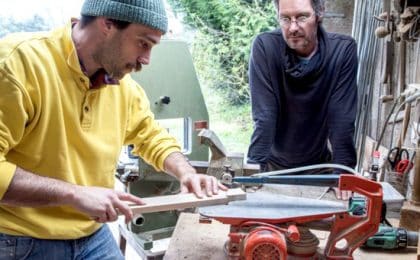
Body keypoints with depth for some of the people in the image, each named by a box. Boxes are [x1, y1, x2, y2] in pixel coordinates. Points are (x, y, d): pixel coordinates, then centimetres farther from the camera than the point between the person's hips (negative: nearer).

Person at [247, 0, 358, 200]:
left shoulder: (343, 49, -19)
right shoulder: (265, 46, -22)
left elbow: (342, 116, -20)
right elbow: (264, 114, -26)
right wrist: (255, 167, -31)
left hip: (318, 165, 1)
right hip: (275, 164, 0)